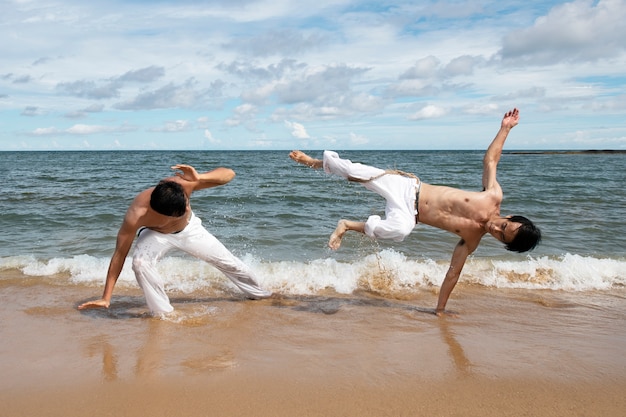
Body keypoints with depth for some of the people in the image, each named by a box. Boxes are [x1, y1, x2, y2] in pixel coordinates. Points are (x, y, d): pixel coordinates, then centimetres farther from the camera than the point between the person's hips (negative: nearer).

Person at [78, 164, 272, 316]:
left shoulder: (182, 184, -39)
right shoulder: (136, 214, -41)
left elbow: (229, 174, -36)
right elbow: (119, 254, -32)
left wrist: (199, 178, -55)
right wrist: (106, 298, -31)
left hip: (189, 228, 2)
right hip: (155, 233, -2)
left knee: (228, 262, 8)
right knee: (140, 263, -34)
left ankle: (258, 293, 37)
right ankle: (164, 314, -12)